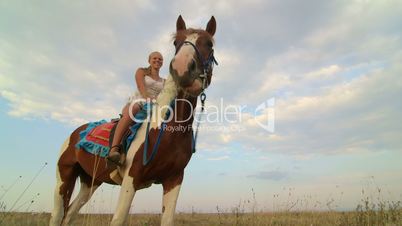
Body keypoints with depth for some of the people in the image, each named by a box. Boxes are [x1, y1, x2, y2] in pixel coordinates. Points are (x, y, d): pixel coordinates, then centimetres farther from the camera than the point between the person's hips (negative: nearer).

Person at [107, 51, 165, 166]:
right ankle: (114, 149, -51)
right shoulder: (141, 71, 14)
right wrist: (148, 99, -26)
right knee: (133, 109, -42)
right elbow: (141, 87, -5)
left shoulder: (164, 82, 24)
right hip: (137, 102, -4)